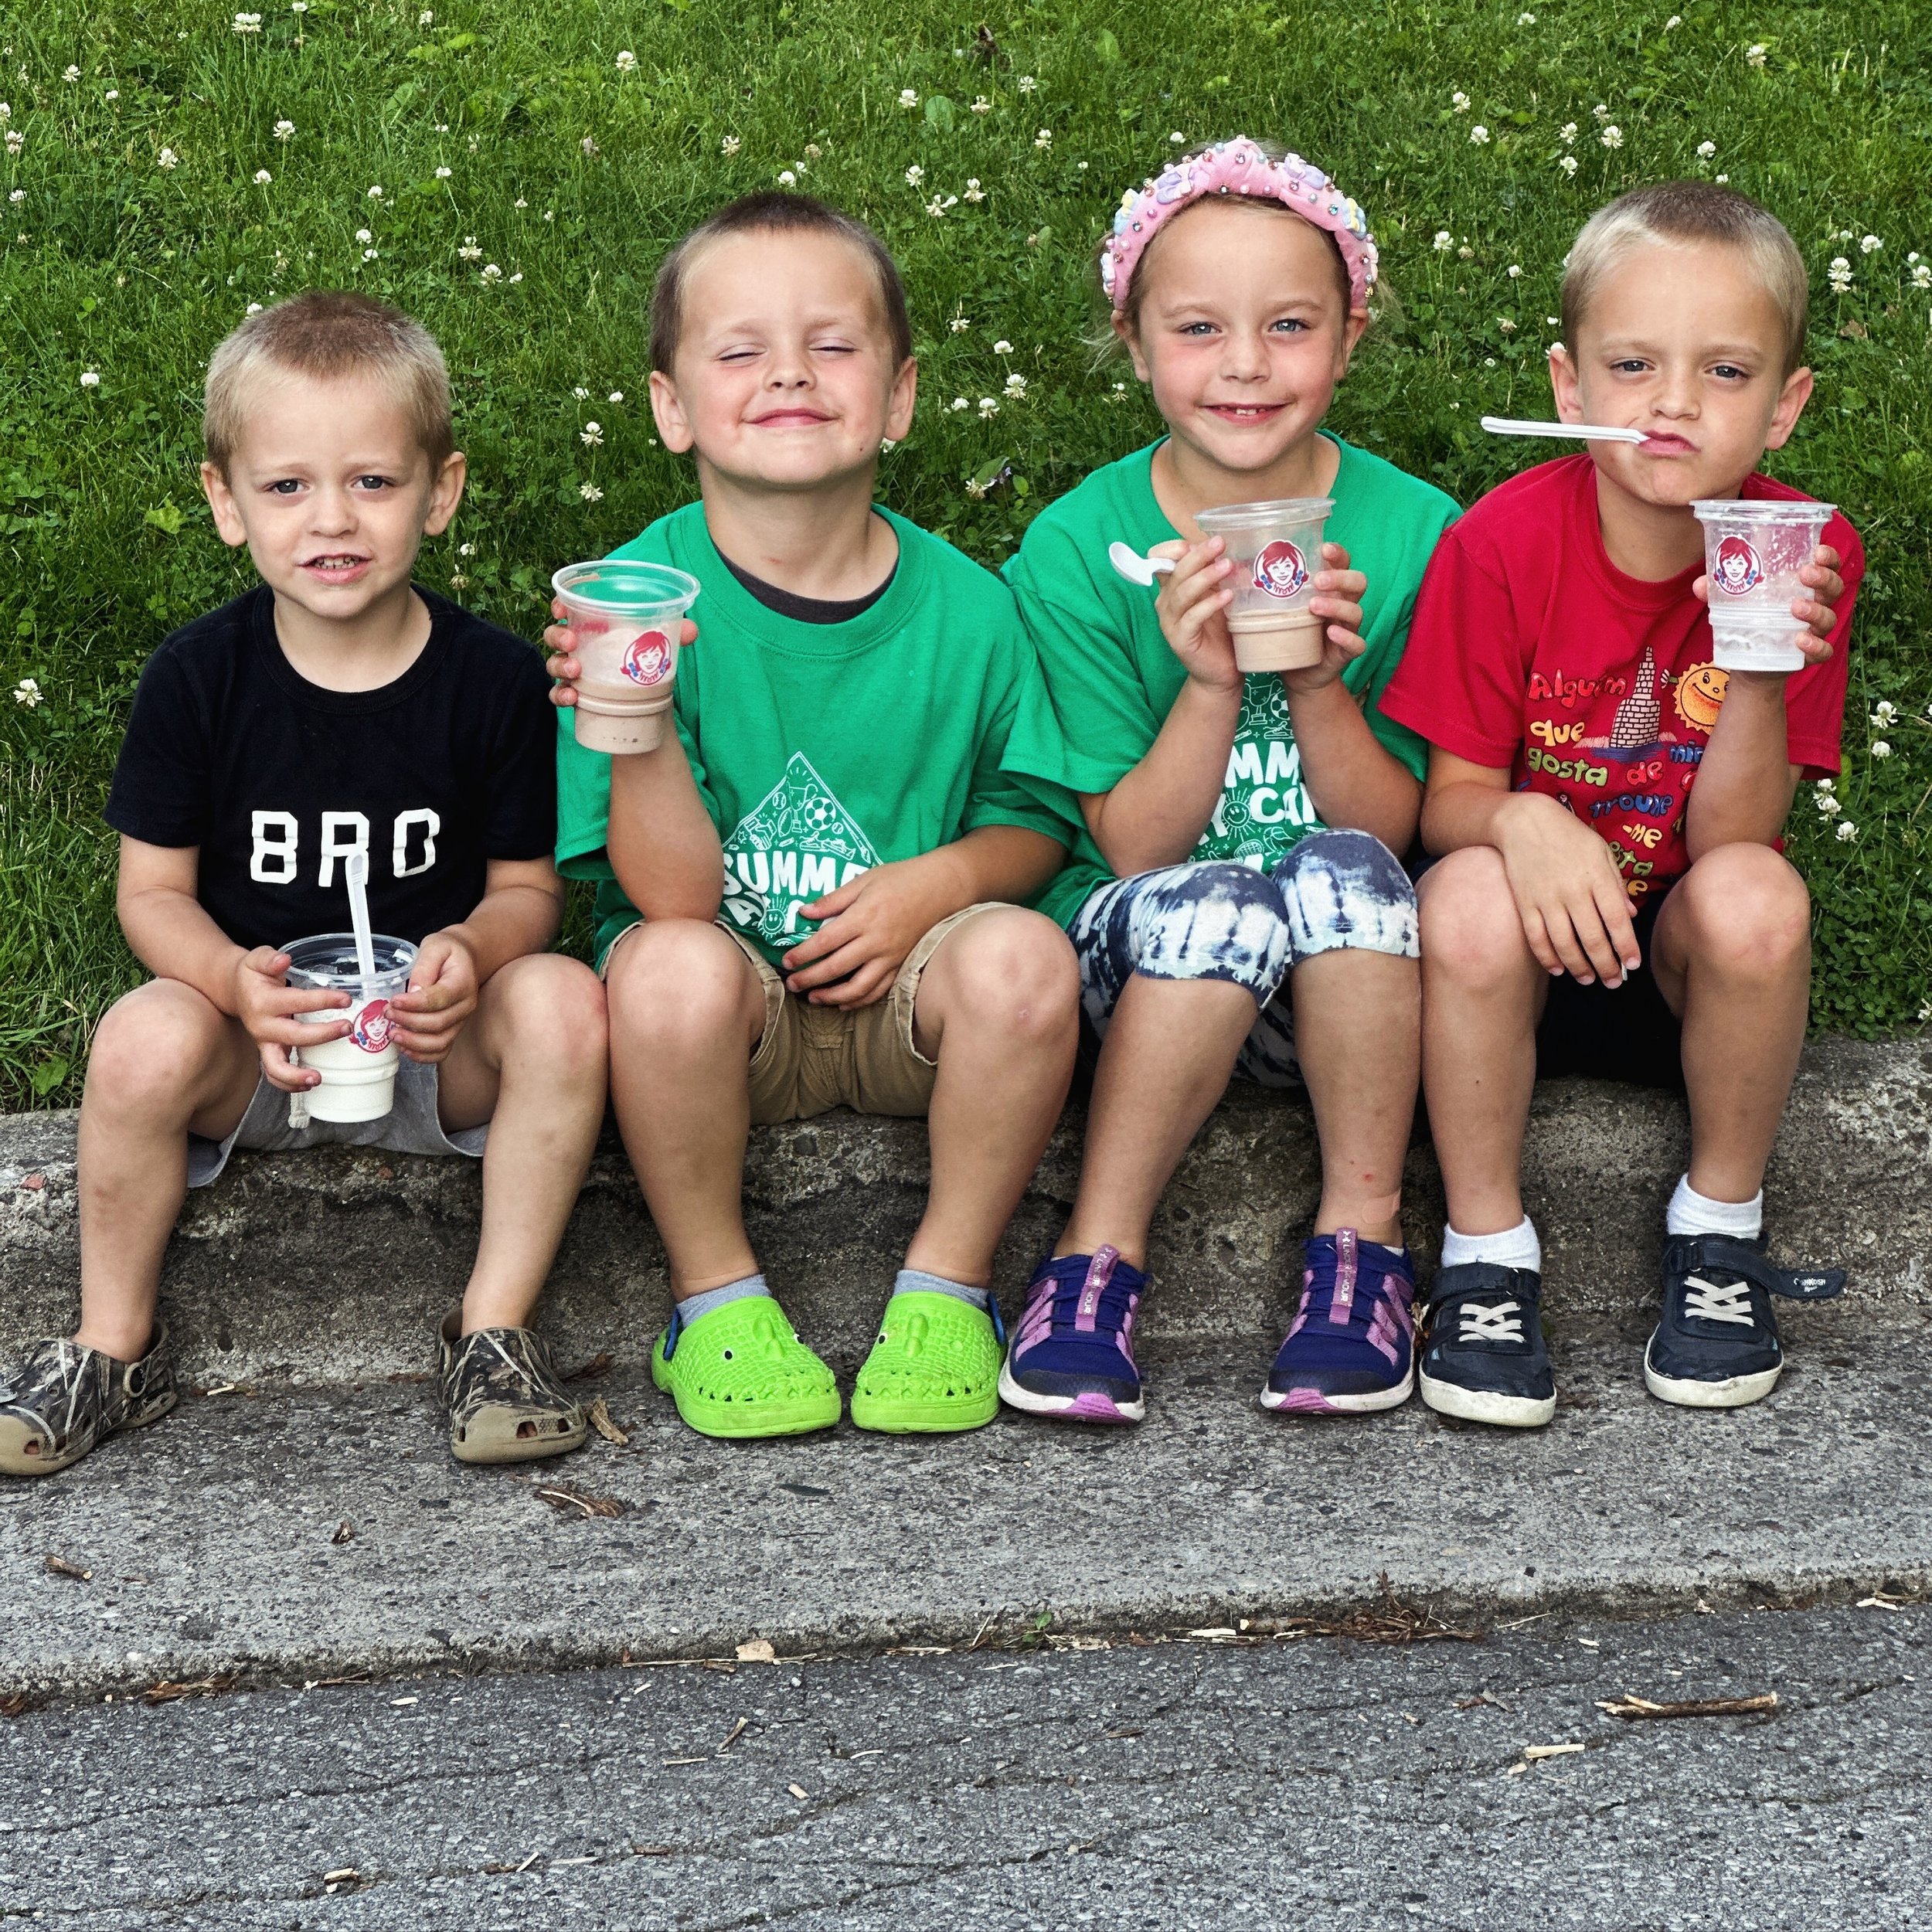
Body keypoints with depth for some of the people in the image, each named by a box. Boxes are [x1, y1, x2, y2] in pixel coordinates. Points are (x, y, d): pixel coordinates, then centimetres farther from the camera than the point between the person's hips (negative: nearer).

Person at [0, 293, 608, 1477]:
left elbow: (528, 886, 0)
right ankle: (114, 1350, -9)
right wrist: (236, 980, -24)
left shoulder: (493, 676, -7)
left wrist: (474, 955, -25)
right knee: (146, 1037, -32)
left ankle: (496, 1330, -13)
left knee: (563, 1001, -30)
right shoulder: (199, 676, -7)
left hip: (435, 1038, 0)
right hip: (258, 1043, 0)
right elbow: (154, 890, -2)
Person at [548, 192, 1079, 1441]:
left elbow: (1035, 822, 10)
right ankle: (716, 1296, -8)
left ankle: (947, 1288, -5)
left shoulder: (964, 606, -4)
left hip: (902, 999, 2)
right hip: (729, 1001, -1)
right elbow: (674, 895, -17)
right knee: (669, 969, -34)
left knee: (1020, 956, -29)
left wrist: (939, 880, -12)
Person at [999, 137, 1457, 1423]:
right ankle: (1102, 1254, -19)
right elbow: (1134, 848, -8)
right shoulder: (1078, 550, -7)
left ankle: (1363, 1236, -17)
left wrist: (1318, 687, -21)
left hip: (1347, 987, 1)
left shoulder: (1413, 534, -6)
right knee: (1213, 903, -33)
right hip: (1142, 969, -1)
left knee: (1343, 870, -32)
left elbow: (1393, 829, -4)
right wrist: (1209, 688, -24)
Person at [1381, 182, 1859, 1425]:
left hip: (1681, 959, 1)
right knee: (1470, 894, -33)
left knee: (1755, 894, -32)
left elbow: (1729, 835, -16)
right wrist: (1519, 822, -34)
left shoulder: (1808, 556, -13)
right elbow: (1449, 799, -10)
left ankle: (1719, 1231, -7)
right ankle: (1487, 1253, -14)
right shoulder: (1503, 544, -15)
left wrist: (1758, 666, -34)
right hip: (1526, 961, -1)